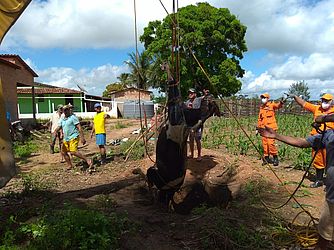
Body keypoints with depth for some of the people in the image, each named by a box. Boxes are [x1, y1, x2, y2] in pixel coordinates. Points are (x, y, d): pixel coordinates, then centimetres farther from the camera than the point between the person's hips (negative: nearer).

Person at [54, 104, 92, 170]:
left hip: (73, 137, -8)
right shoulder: (62, 119, 14)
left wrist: (82, 137, -22)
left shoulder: (73, 117, -8)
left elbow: (79, 128, -14)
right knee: (63, 152, 12)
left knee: (73, 152, -21)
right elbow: (58, 128, 12)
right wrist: (55, 132, -12)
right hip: (66, 138, 8)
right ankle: (70, 165, 28)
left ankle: (88, 160, -16)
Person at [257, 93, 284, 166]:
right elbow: (259, 119, 22)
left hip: (271, 127, -6)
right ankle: (266, 158, 18)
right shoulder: (261, 107, 17)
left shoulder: (272, 104, 0)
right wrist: (257, 128, 20)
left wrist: (281, 102, -44)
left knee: (270, 142, -13)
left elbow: (278, 105, -22)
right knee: (264, 143, 8)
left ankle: (275, 158, 1)